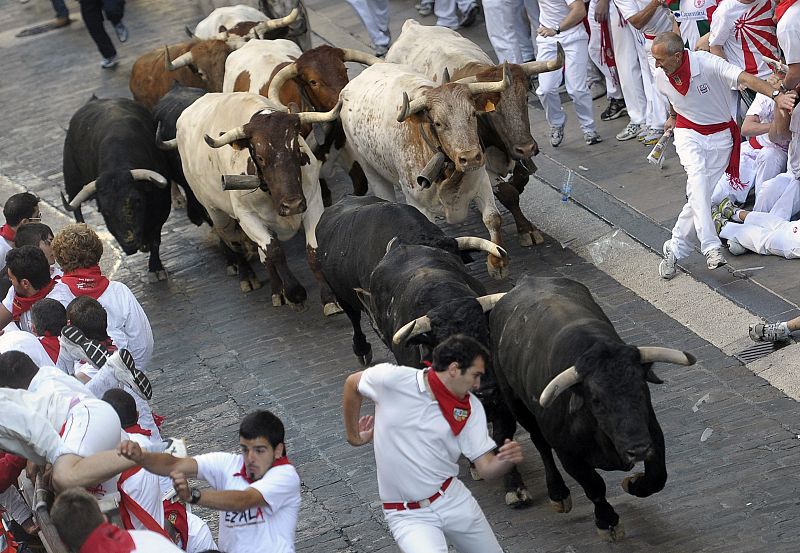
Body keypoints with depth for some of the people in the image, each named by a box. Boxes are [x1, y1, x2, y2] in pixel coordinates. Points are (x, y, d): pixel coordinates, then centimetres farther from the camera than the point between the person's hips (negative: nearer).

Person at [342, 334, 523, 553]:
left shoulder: (471, 408, -4)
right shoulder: (392, 379, -13)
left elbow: (486, 467, -5)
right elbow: (352, 384, 6)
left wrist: (507, 460, -27)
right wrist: (354, 435, 13)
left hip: (454, 499, 4)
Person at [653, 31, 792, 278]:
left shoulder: (708, 64, -25)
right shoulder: (661, 78, -8)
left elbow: (745, 78, -38)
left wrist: (776, 95, -53)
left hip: (719, 136, -2)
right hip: (688, 133, 2)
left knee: (700, 193, -6)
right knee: (697, 175, -28)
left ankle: (675, 249, 10)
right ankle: (710, 246, -37)